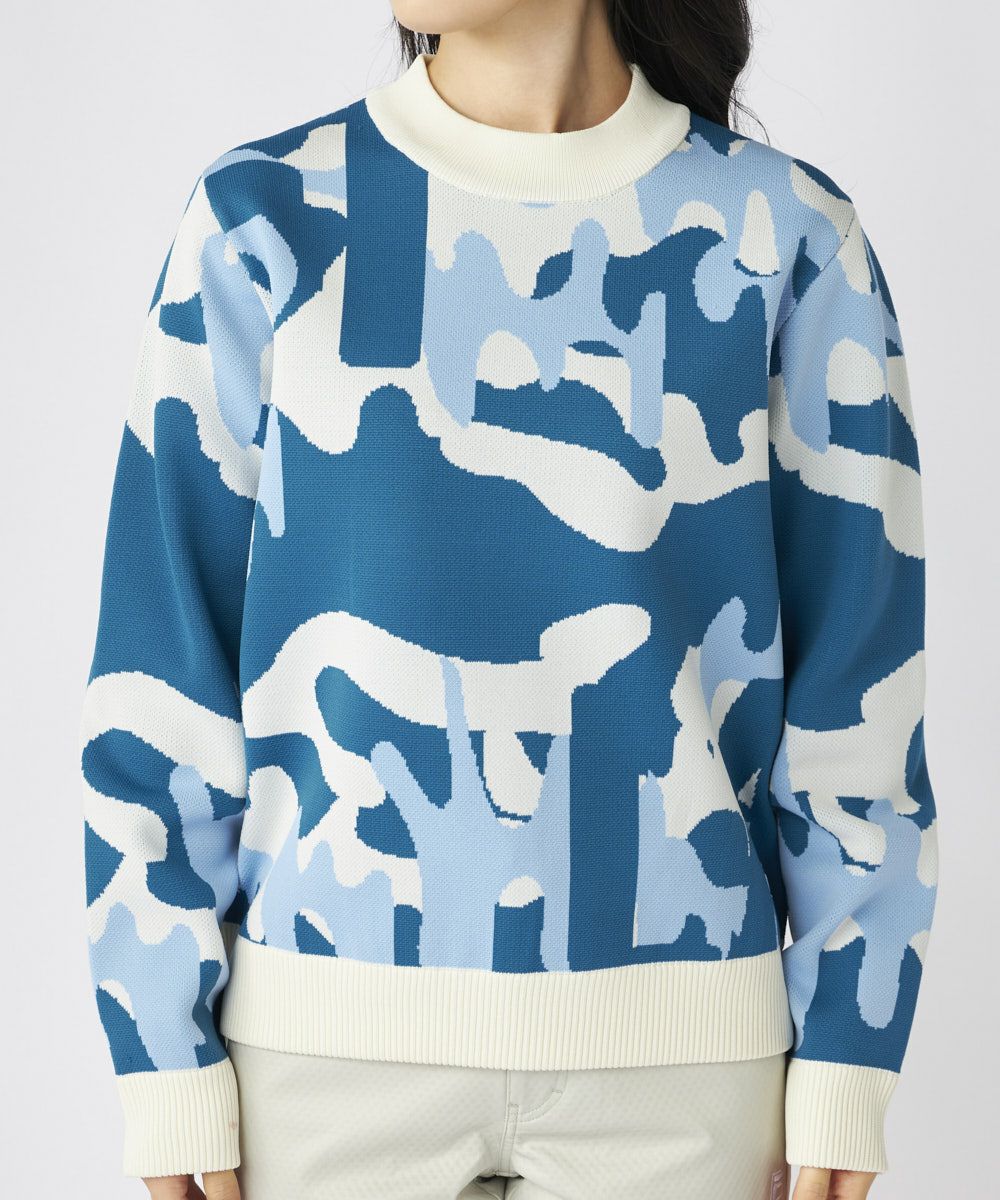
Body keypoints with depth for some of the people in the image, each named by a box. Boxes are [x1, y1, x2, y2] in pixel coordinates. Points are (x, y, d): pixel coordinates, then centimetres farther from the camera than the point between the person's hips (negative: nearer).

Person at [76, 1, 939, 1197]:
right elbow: (162, 656, -1)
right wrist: (167, 1056, -2)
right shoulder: (264, 222, -2)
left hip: (675, 1050, 0)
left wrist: (845, 1060, 0)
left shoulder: (783, 236, -1)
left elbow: (854, 671, 1)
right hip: (333, 1037, 0)